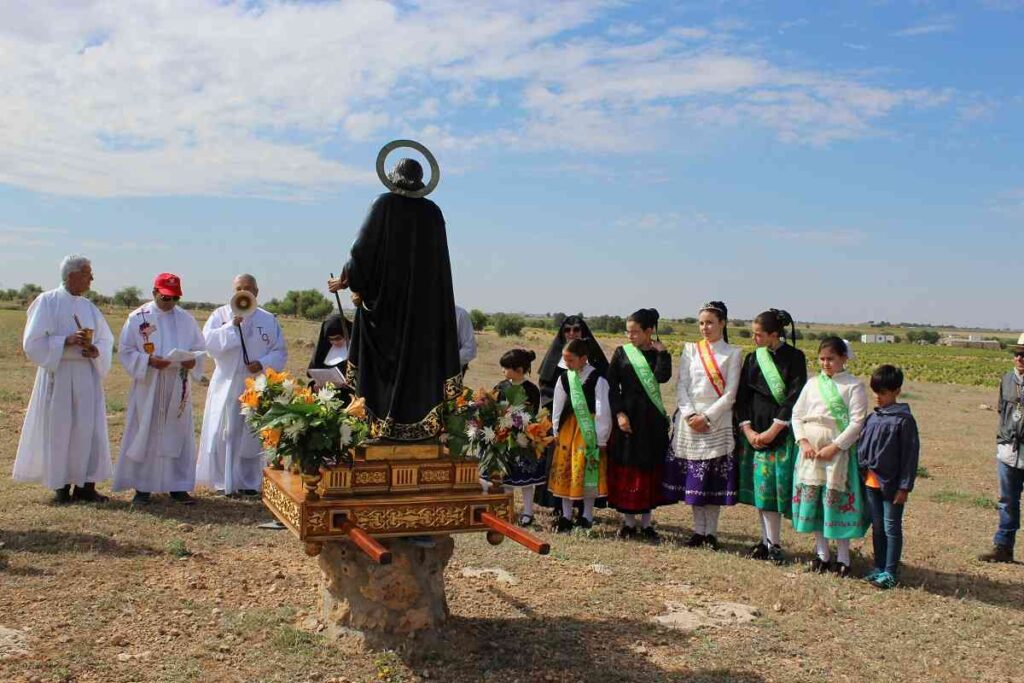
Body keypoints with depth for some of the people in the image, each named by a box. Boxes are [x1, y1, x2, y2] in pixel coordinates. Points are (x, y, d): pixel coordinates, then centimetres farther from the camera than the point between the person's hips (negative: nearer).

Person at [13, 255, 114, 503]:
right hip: (58, 375, -5)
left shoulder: (89, 307, 11)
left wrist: (97, 351, -7)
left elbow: (106, 339, 14)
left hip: (87, 376, 5)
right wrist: (66, 341, -20)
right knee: (59, 429, 0)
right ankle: (61, 486, 9)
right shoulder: (47, 302, -4)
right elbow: (33, 341, -8)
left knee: (89, 429, 3)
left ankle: (85, 484, 10)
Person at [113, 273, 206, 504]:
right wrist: (148, 360, -18)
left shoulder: (186, 319, 7)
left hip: (178, 389, 3)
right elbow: (125, 350, -2)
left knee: (178, 435, 5)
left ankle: (178, 486, 14)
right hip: (147, 388, -2)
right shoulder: (138, 318, -1)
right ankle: (142, 487, 11)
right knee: (145, 435, 2)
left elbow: (200, 348, 11)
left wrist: (192, 362, -11)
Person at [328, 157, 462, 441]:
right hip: (424, 299, 2)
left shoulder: (385, 204, -2)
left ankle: (383, 423, 0)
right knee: (420, 356, 5)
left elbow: (364, 246, -6)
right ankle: (422, 425, 2)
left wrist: (348, 279, 3)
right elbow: (440, 263, 8)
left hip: (386, 293, -2)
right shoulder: (432, 211, 6)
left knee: (384, 358, 3)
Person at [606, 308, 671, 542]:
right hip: (627, 415, 0)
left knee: (650, 470, 6)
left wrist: (661, 351, -13)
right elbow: (612, 386, -1)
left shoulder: (658, 354, 3)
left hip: (651, 418, 0)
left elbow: (662, 377, -17)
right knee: (625, 469, 2)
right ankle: (628, 521, 14)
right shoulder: (621, 353, 2)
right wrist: (619, 413, -10)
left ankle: (646, 522, 17)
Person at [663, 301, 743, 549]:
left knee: (715, 479, -1)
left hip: (718, 423, -2)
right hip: (690, 422, 3)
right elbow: (681, 386, 4)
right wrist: (690, 415, -9)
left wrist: (707, 417, -12)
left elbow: (730, 393, -4)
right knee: (692, 478, 5)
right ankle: (698, 531, 14)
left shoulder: (733, 353, 1)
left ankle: (711, 532, 8)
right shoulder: (690, 350, 9)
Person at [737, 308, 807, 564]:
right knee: (760, 485, 6)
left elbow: (795, 396, -11)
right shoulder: (752, 358, 8)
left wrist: (773, 430, -14)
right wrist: (747, 429, -6)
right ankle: (767, 540, 15)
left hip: (781, 430, -4)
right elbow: (742, 396, 6)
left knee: (775, 484, -5)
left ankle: (773, 543, 2)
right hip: (755, 429, 4)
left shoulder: (794, 357, -5)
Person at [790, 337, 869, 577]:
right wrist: (803, 442, -5)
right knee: (813, 500, 7)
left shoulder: (853, 386, -3)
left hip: (838, 449, -4)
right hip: (811, 449, 4)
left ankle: (842, 558, 9)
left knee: (836, 500, -3)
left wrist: (834, 447, -15)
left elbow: (857, 422, -9)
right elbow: (797, 414, 10)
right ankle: (822, 554, 20)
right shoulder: (812, 384, 10)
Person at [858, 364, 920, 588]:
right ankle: (879, 568, 26)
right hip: (871, 482, 6)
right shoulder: (872, 417, 7)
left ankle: (890, 572, 12)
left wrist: (905, 487, -13)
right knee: (877, 527, 15)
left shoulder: (904, 420, -11)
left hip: (890, 483, -6)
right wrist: (861, 471, 9)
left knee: (891, 528, 3)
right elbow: (861, 445, 14)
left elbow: (910, 455, -12)